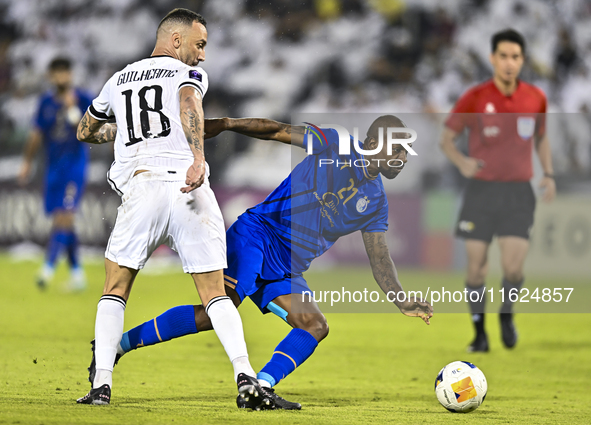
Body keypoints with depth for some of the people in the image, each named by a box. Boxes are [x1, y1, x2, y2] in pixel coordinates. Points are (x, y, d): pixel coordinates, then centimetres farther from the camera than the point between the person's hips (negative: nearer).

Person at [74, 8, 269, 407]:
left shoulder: (118, 81, 24)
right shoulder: (189, 74, 11)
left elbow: (85, 131, 37)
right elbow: (189, 103, -14)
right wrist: (198, 157, -28)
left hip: (140, 186, 2)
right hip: (188, 189, -2)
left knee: (115, 291, 14)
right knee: (215, 294, 4)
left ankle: (102, 384, 2)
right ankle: (245, 374, -14)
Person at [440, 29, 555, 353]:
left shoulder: (535, 98, 2)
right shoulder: (475, 98, -6)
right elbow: (447, 139, 1)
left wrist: (548, 174, 4)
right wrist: (461, 162, -21)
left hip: (518, 193, 1)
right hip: (481, 190, -1)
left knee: (513, 268, -12)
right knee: (476, 267, -1)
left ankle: (507, 313, 20)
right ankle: (479, 331, 20)